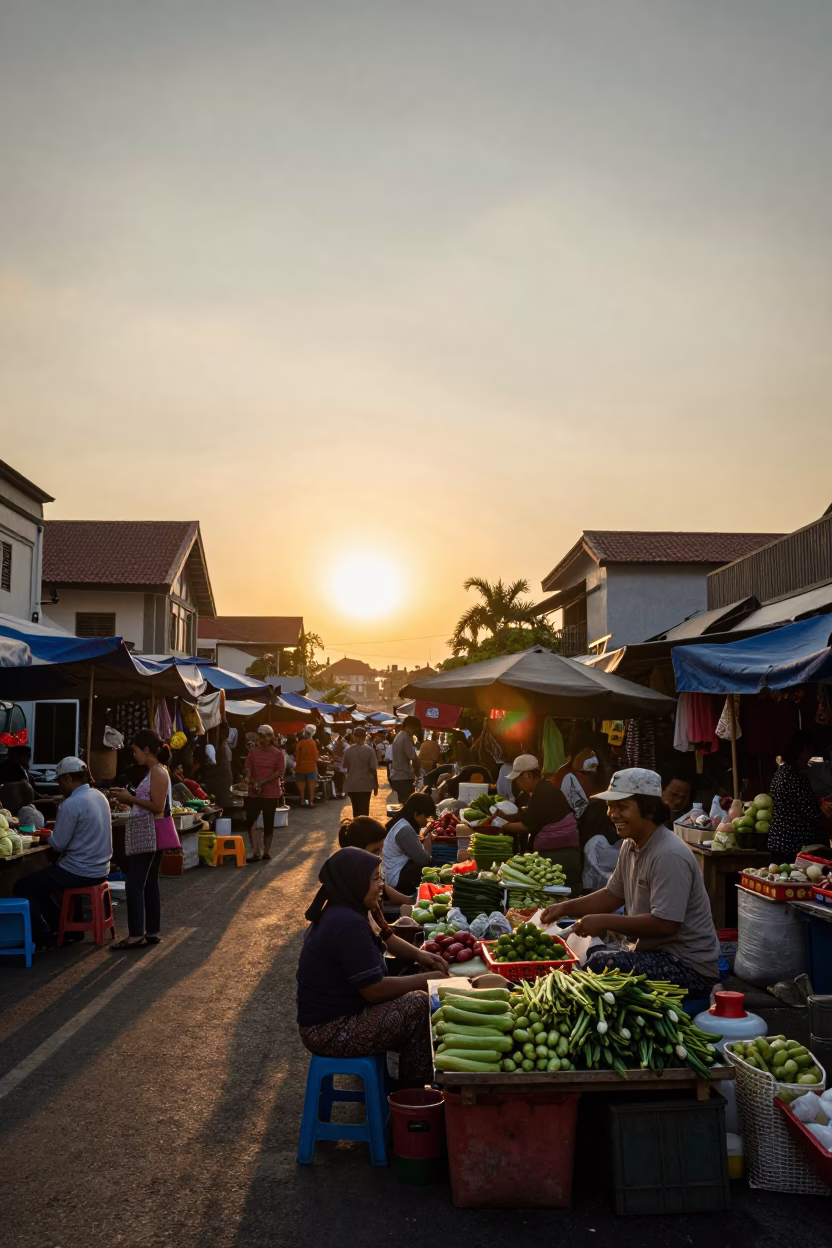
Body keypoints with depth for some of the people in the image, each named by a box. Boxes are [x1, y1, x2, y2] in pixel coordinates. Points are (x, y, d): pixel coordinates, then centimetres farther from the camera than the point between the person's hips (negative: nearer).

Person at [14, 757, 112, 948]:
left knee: (23, 887, 5)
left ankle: (43, 936, 10)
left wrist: (50, 835, 4)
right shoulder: (99, 796, 6)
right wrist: (58, 831, 12)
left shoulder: (71, 804, -21)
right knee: (39, 882, 26)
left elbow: (57, 845, -17)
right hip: (99, 868, 9)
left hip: (79, 871, -9)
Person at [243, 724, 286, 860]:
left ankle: (266, 851, 17)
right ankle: (256, 852, -1)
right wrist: (252, 781, -17)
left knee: (268, 823, 5)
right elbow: (247, 768, 2)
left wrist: (264, 782, -17)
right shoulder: (253, 752, 7)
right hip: (254, 792, 2)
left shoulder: (278, 753, -3)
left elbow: (280, 772, -10)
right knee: (250, 821, -7)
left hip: (271, 793, -2)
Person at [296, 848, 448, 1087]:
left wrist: (419, 955, 3)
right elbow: (375, 990, -25)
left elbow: (384, 939, 21)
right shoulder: (347, 924, -26)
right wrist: (426, 979, -13)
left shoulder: (340, 913, 7)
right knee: (421, 1006, -14)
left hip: (331, 1015, 11)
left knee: (414, 999, 11)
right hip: (329, 1031, -11)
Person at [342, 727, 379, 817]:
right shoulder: (369, 750, -6)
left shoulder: (349, 750, 4)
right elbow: (373, 769, -8)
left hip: (352, 785, 3)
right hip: (365, 784, -3)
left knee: (356, 811, 15)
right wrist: (376, 785, 0)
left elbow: (346, 768, 10)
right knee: (364, 811, -1)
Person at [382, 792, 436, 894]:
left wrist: (421, 838, -3)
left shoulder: (401, 822, 7)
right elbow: (424, 860, -22)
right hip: (398, 879, -10)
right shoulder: (405, 829, -23)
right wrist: (428, 838, -8)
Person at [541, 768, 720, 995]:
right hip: (656, 952, 9)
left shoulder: (669, 856, -24)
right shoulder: (630, 845, 6)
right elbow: (613, 895, 17)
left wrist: (604, 922, -24)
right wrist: (565, 908, 5)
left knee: (600, 964, -23)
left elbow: (665, 924, -28)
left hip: (689, 967, -9)